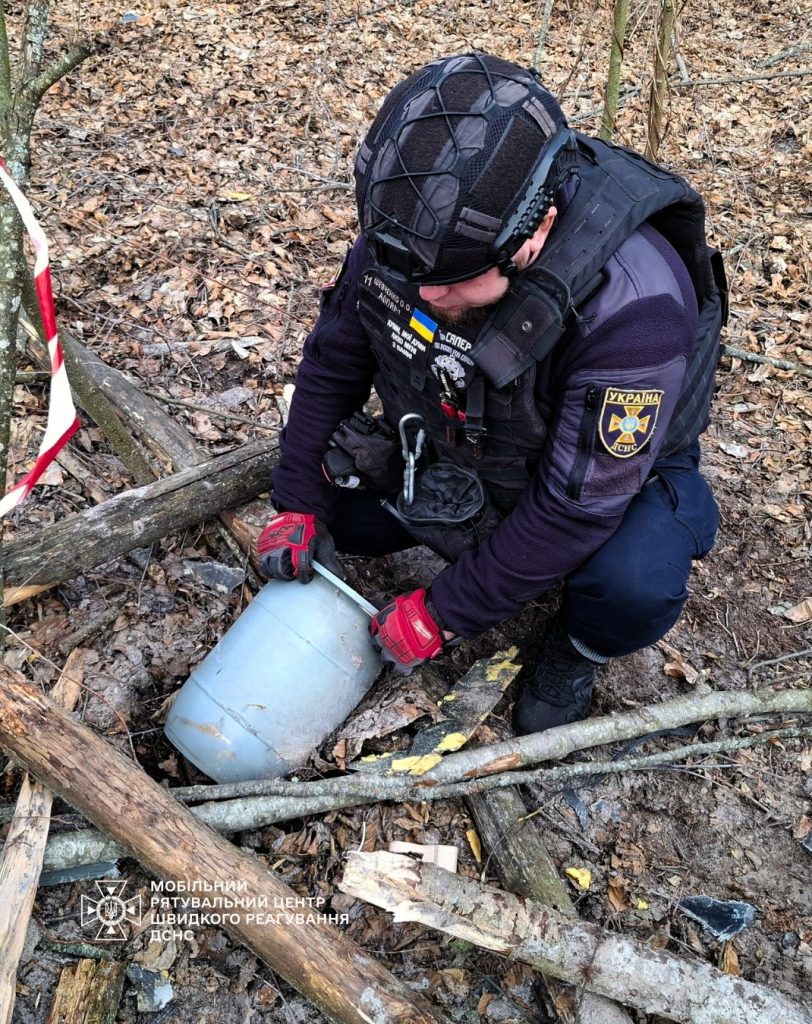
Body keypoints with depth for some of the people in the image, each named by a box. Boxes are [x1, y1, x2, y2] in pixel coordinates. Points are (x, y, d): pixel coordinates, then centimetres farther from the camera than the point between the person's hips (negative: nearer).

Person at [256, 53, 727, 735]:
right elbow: (334, 360, -7)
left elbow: (575, 505, -34)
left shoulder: (634, 303, -39)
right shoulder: (404, 232, -22)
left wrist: (444, 614, -27)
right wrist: (299, 505, -7)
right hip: (457, 447, 5)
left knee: (637, 584, -34)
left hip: (613, 470, -4)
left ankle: (575, 650, 3)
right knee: (334, 498, -6)